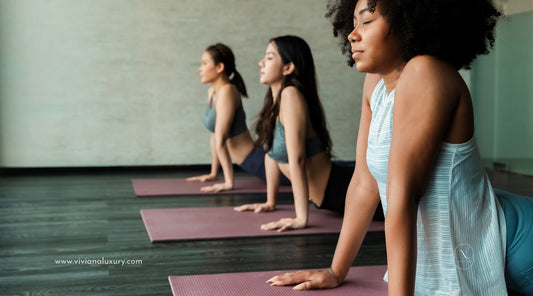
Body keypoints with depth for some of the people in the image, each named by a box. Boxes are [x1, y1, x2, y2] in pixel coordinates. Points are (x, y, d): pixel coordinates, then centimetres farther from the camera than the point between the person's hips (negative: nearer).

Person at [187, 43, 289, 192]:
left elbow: (221, 140, -20)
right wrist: (213, 173, 17)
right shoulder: (212, 92, 9)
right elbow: (215, 136, 15)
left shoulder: (227, 92, -19)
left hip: (258, 161, -9)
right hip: (250, 163, 9)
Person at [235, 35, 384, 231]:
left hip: (342, 189, -9)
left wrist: (301, 218, -29)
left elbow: (297, 159, -27)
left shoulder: (291, 95, -21)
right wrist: (270, 202, 17)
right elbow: (271, 152, 13)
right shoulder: (274, 98, 6)